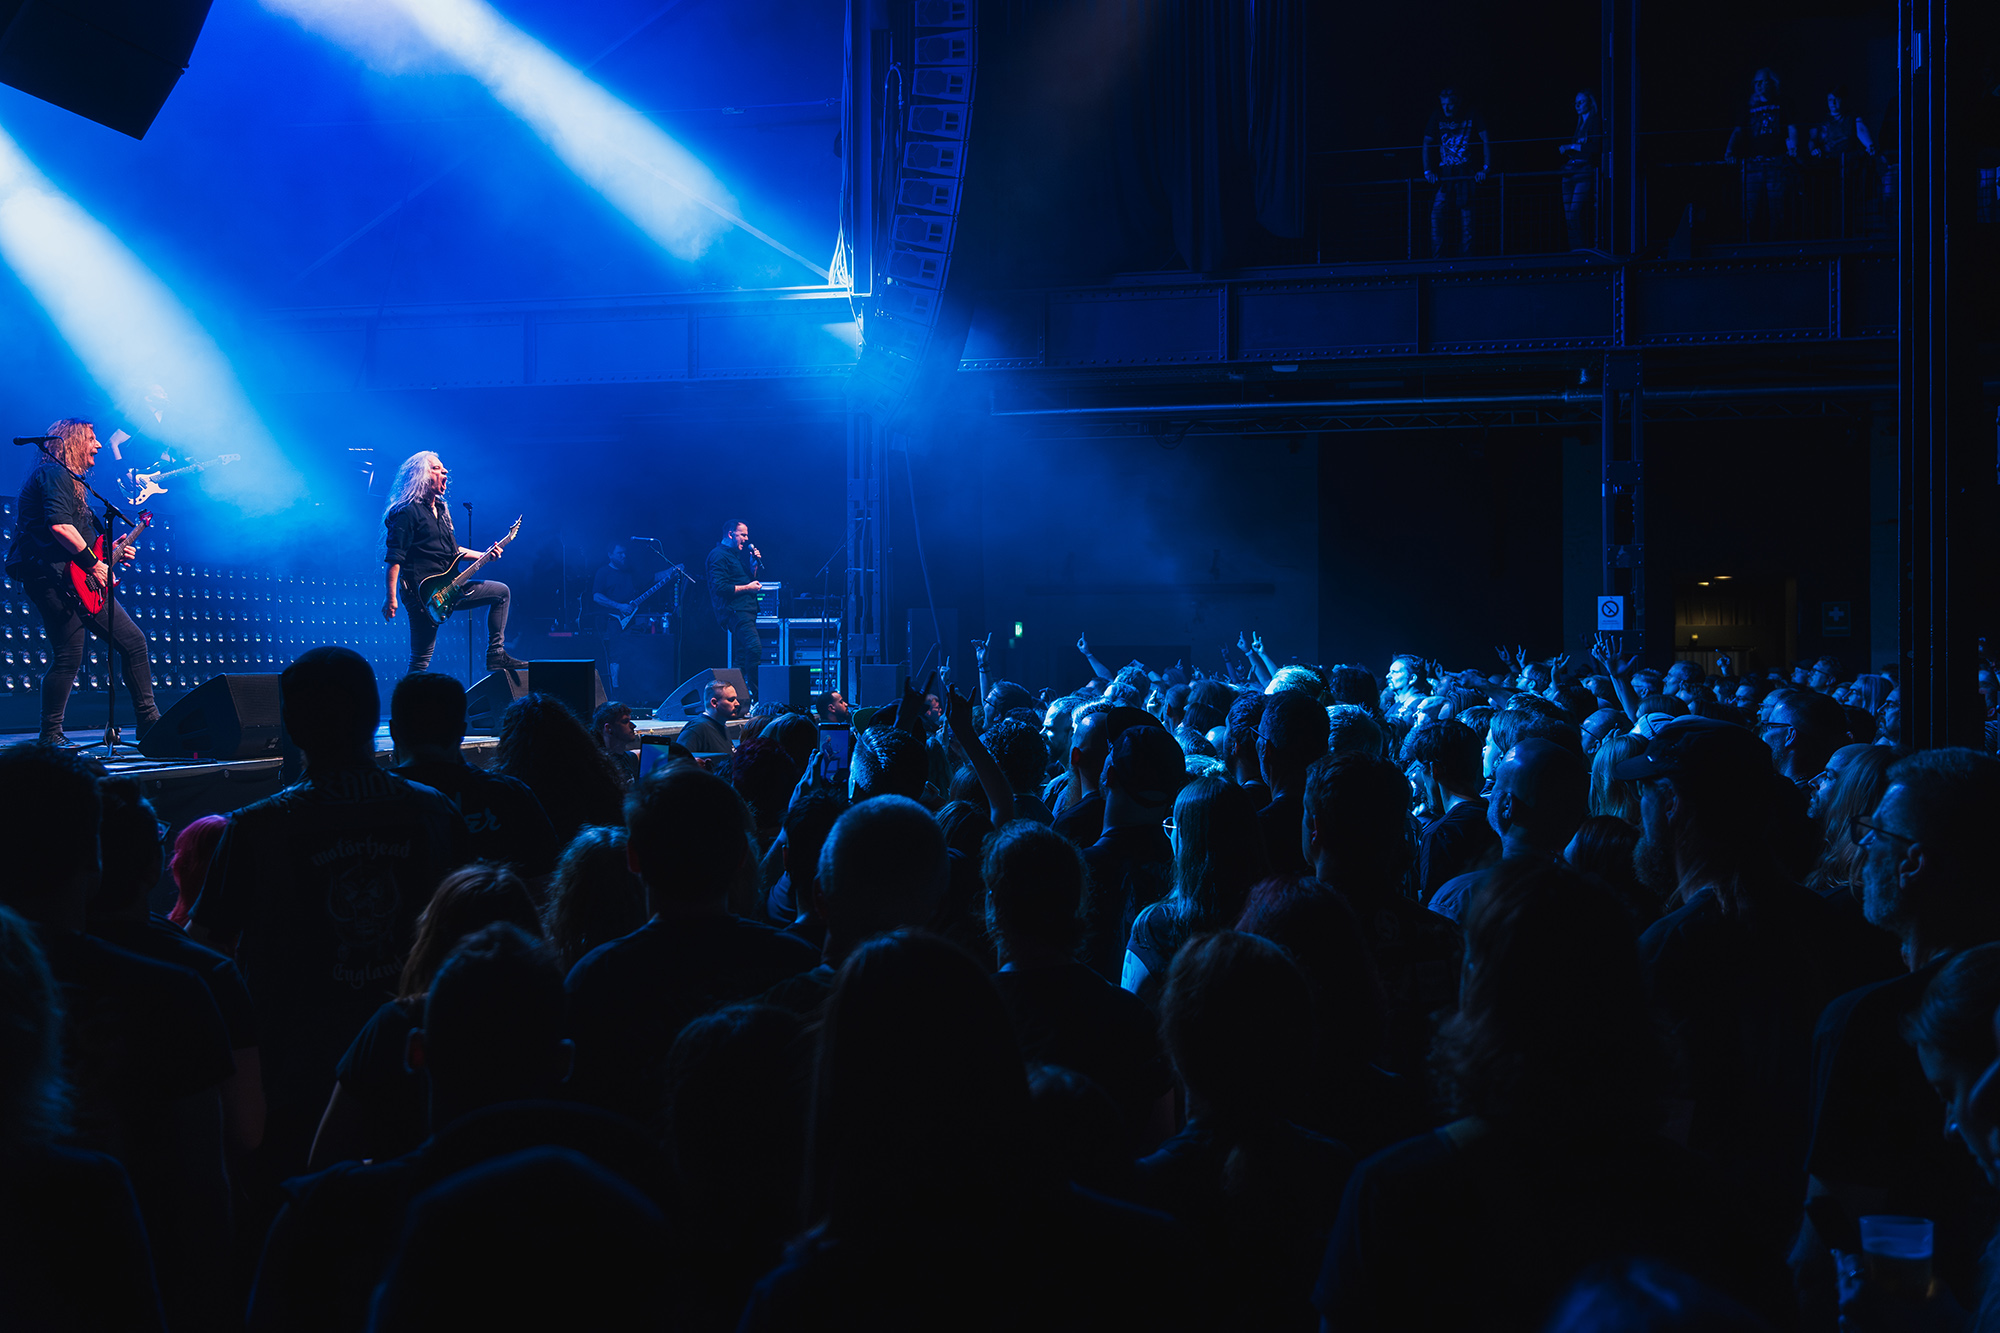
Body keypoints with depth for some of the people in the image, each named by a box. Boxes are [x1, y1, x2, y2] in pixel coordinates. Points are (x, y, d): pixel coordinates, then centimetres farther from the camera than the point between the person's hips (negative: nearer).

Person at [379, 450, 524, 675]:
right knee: (420, 662, -8)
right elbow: (394, 558, -17)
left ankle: (495, 655, 12)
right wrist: (391, 598, -22)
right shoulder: (407, 512, -12)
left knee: (501, 592, 13)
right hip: (423, 595, -9)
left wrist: (483, 555, 11)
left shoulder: (441, 509, 16)